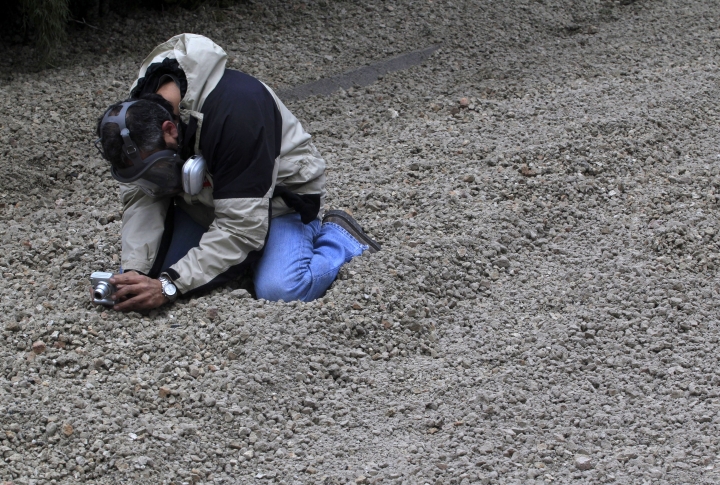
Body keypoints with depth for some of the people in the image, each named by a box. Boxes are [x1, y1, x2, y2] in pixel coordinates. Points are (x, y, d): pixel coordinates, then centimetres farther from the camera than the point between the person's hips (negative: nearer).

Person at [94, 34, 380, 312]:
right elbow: (142, 197, -13)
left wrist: (170, 286, -40)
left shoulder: (234, 112, -38)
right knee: (146, 272, -10)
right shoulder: (138, 111, -18)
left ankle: (336, 237, 3)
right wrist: (133, 270, -30)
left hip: (277, 193, -6)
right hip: (202, 203, 7)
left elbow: (240, 226, -37)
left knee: (280, 291, -30)